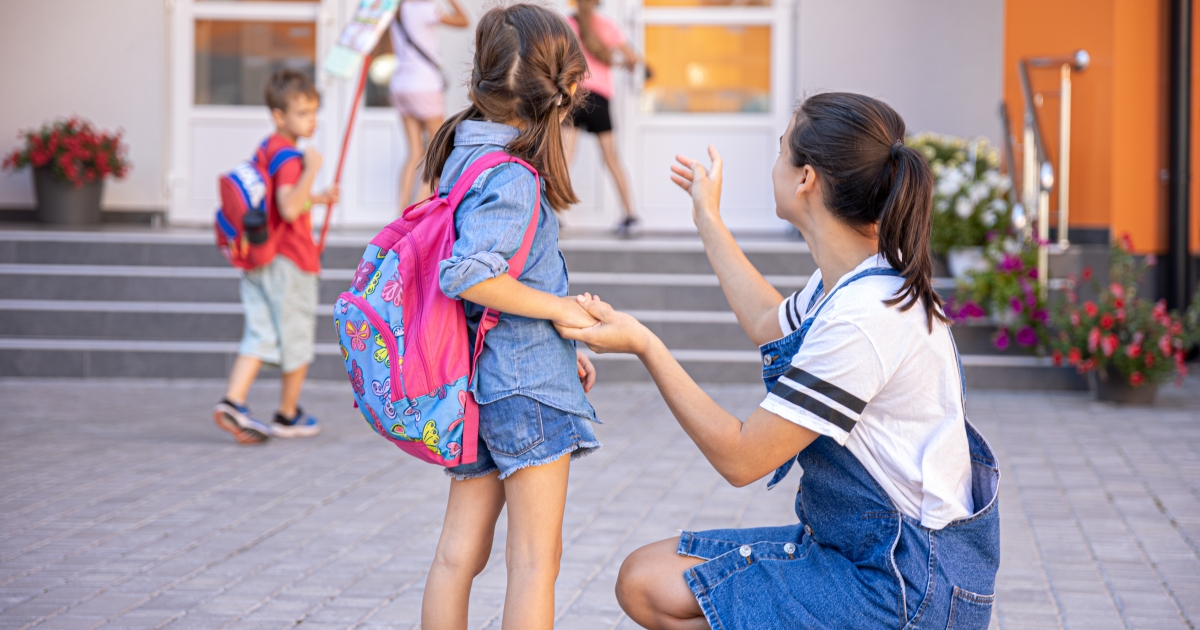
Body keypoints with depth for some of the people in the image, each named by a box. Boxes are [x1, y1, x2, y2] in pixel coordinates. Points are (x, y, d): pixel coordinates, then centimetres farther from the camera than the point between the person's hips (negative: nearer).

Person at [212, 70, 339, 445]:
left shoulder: (267, 149, 13)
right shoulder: (288, 156, -17)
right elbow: (289, 210, -30)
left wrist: (318, 198, 26)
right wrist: (310, 170, -34)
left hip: (258, 260, 8)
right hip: (289, 262, -8)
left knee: (260, 334, 3)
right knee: (297, 337, 7)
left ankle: (233, 401, -13)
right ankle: (288, 416, 18)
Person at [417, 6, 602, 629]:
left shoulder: (464, 154, 12)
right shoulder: (513, 177, -17)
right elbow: (468, 274, -30)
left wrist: (561, 345, 18)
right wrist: (559, 309, -17)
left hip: (475, 386, 9)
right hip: (526, 386, -9)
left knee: (459, 553, 11)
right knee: (536, 559, -2)